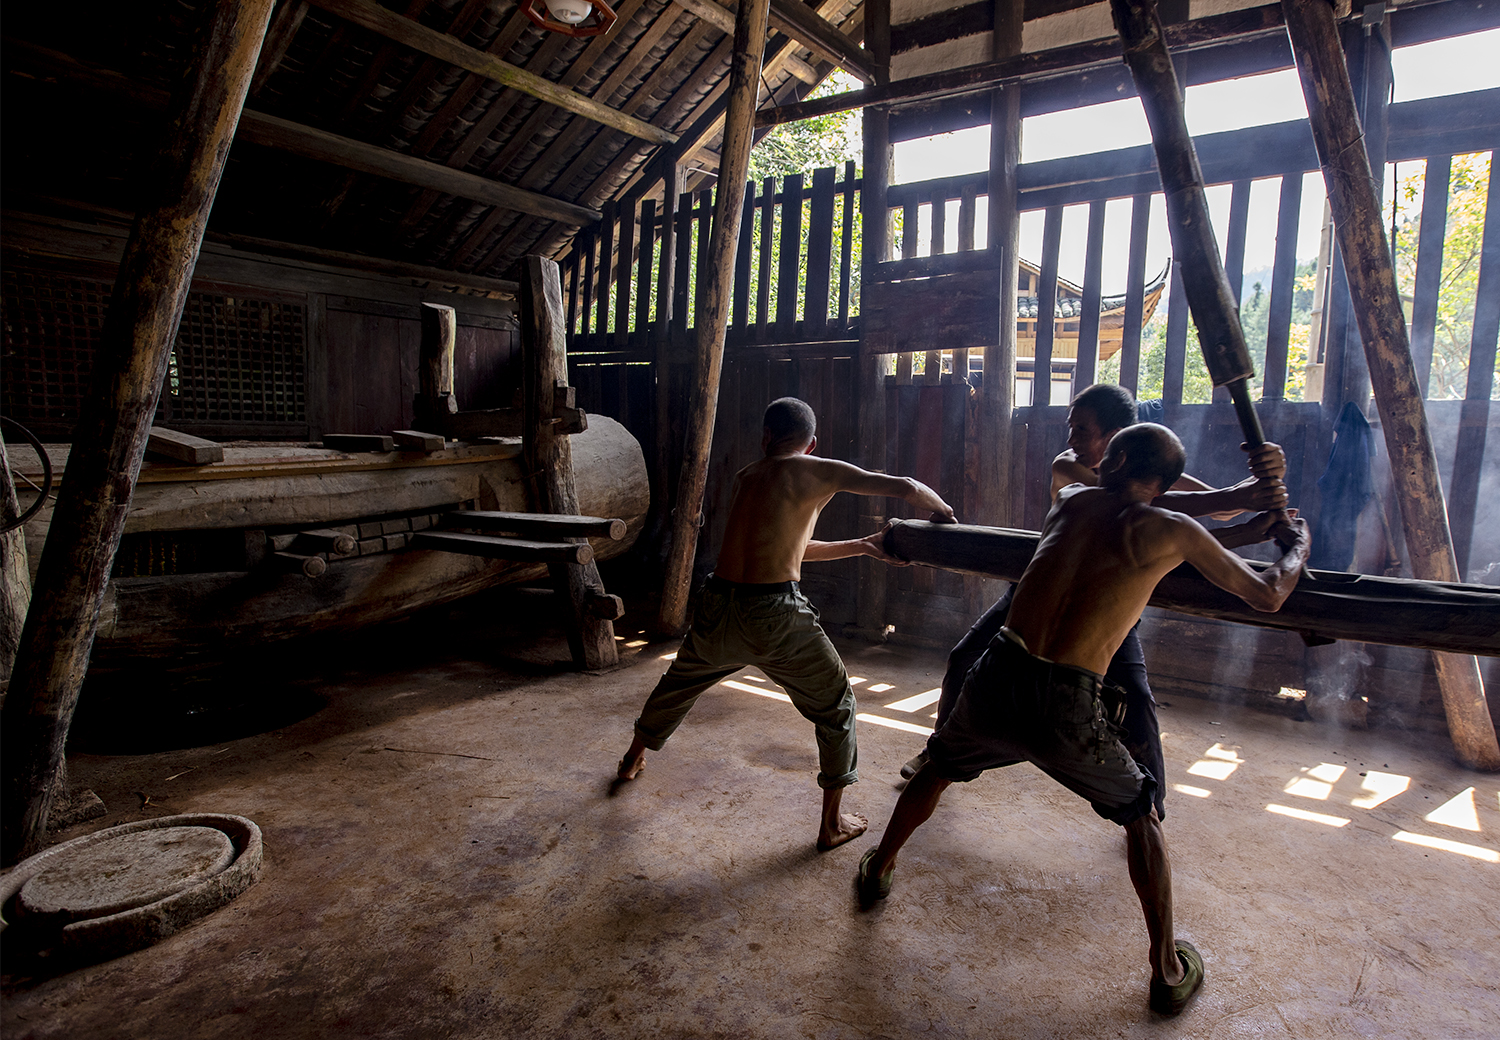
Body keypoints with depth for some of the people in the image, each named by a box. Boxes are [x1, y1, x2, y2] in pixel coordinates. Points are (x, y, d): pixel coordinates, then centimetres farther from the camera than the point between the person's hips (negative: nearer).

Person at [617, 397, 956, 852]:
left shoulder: (744, 477, 17)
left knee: (679, 683, 32)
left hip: (717, 609, 5)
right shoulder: (815, 471, -1)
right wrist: (940, 508, 14)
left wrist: (862, 545, 23)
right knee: (836, 705, 18)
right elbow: (904, 487, -7)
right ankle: (832, 823, 25)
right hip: (776, 616, -5)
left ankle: (634, 758, 56)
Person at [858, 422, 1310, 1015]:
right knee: (1141, 814, 26)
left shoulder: (1069, 500, 13)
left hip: (996, 678, 3)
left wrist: (1243, 532, 38)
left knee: (937, 770, 32)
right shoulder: (1171, 531, 1)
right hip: (1064, 710, -3)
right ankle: (1168, 973, 32)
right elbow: (1268, 597, 10)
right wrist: (1296, 546, 33)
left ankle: (878, 871, 51)